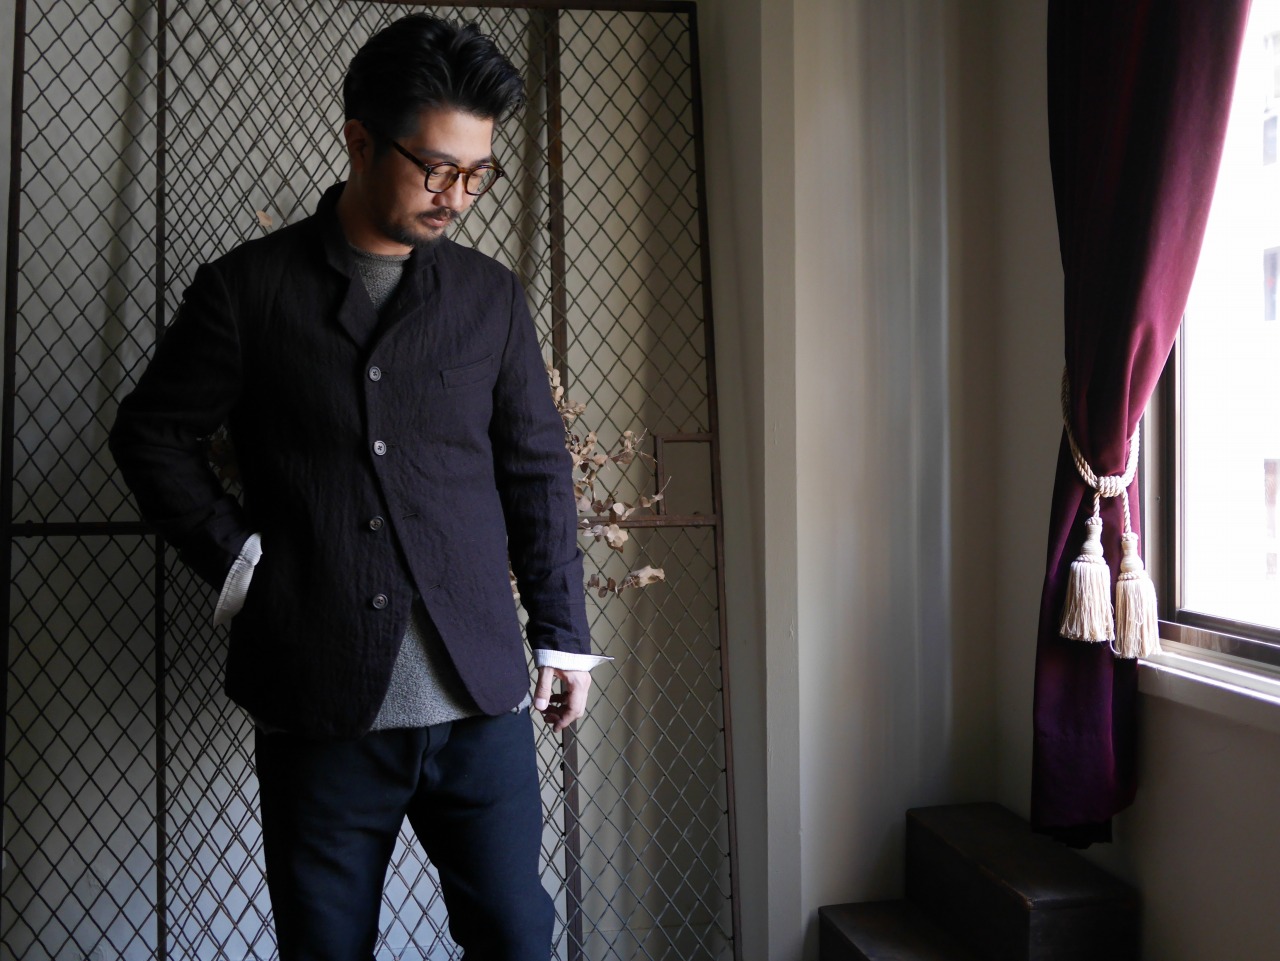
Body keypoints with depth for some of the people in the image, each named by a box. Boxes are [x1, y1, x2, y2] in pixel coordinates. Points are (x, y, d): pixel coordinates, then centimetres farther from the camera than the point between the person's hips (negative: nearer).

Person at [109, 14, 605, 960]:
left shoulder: (491, 296, 8)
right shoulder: (247, 288, 1)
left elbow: (538, 471, 11)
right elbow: (151, 434, 9)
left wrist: (563, 631, 9)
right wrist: (232, 554, -3)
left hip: (480, 698, 2)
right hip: (319, 704, -1)